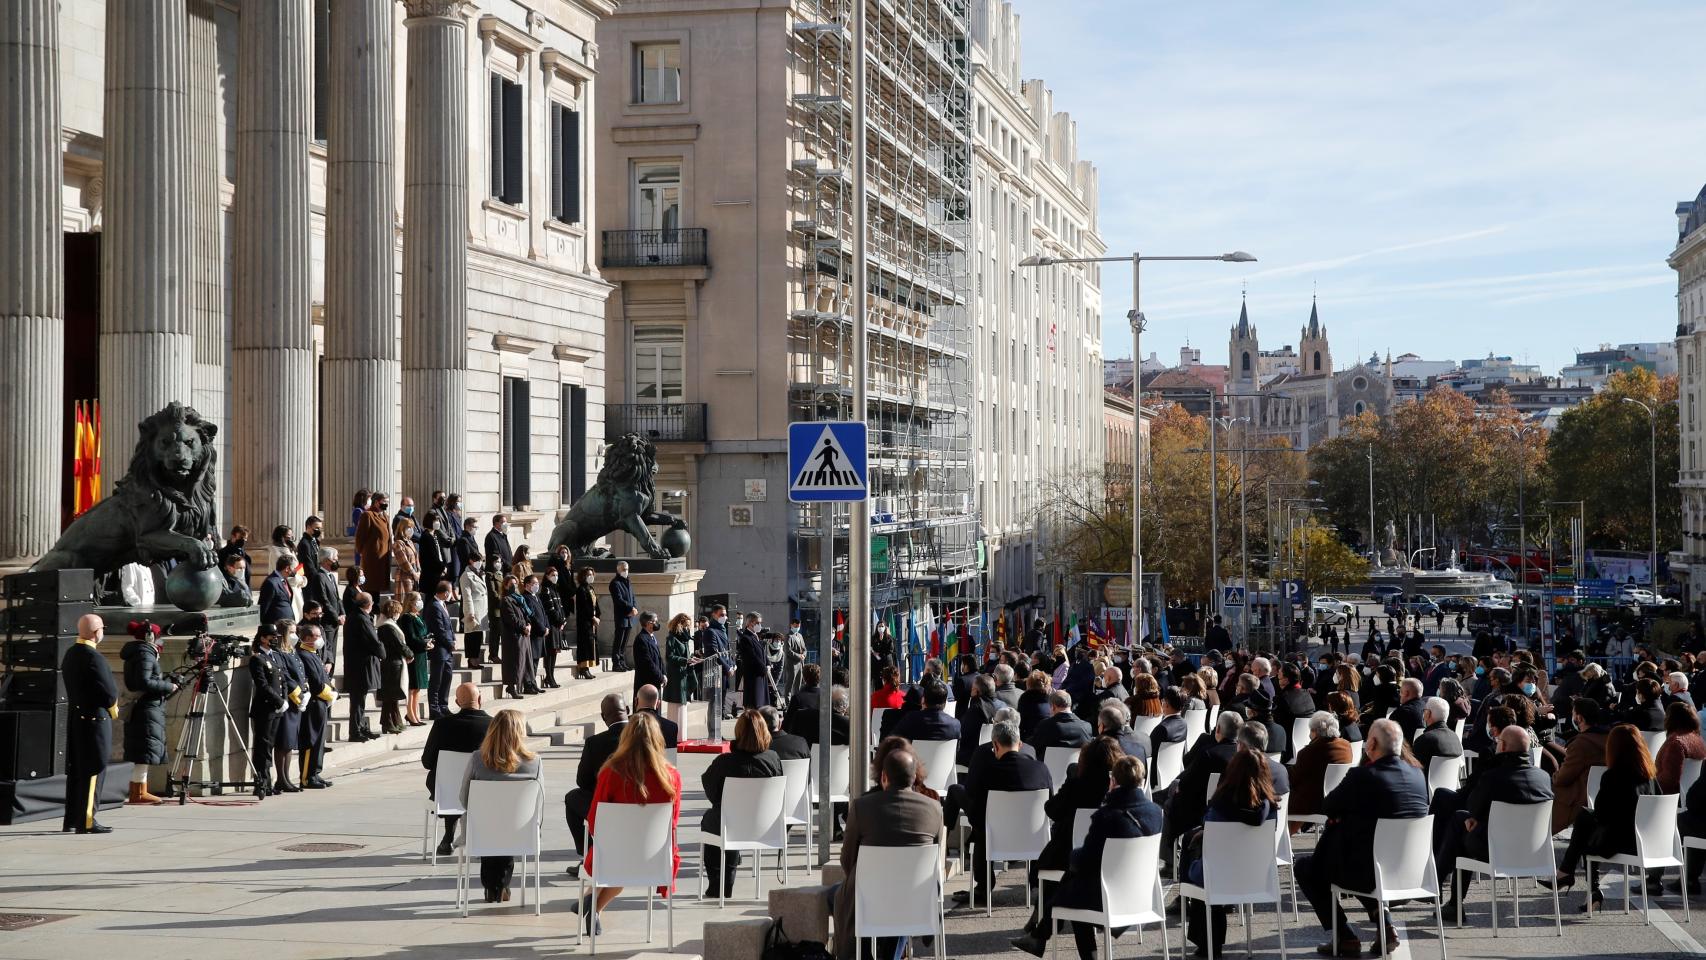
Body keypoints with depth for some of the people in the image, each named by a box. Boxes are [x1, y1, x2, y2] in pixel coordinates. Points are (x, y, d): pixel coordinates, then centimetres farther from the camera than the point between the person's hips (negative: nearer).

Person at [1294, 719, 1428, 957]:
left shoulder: (1362, 777, -20)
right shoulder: (1418, 775, 0)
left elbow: (1327, 808, -6)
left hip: (1366, 874, -7)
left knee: (1305, 866, 17)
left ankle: (1345, 938, 13)